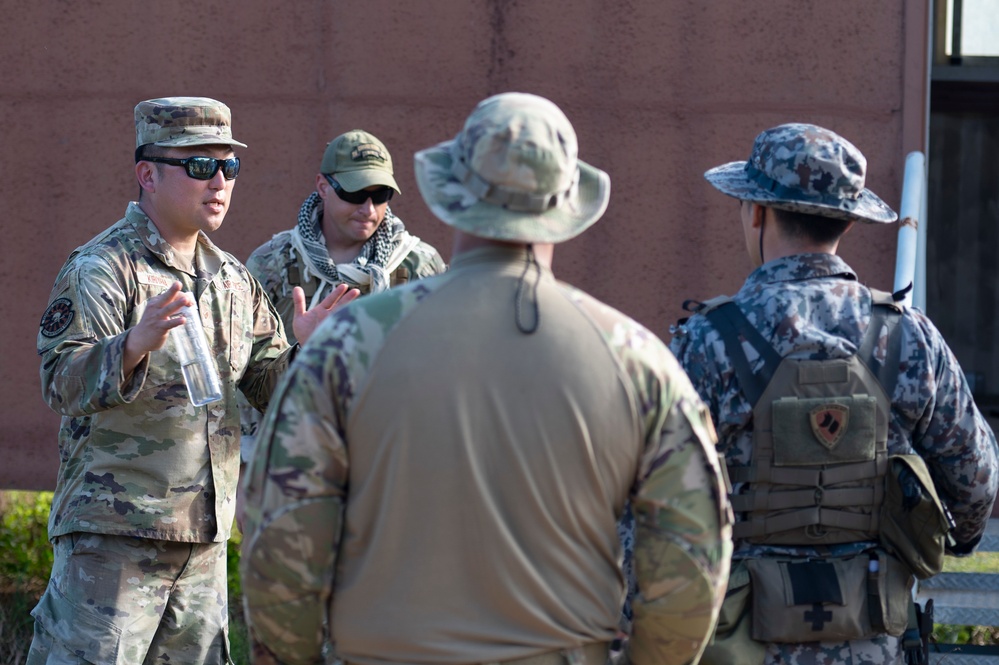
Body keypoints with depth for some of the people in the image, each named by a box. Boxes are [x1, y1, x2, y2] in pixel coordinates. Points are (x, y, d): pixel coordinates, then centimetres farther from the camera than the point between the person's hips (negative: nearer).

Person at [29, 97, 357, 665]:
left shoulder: (234, 278, 15)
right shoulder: (101, 269, -8)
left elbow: (267, 388, 16)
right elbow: (62, 384, -20)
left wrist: (304, 353, -5)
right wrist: (135, 345, -37)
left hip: (205, 533, 7)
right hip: (112, 532, -7)